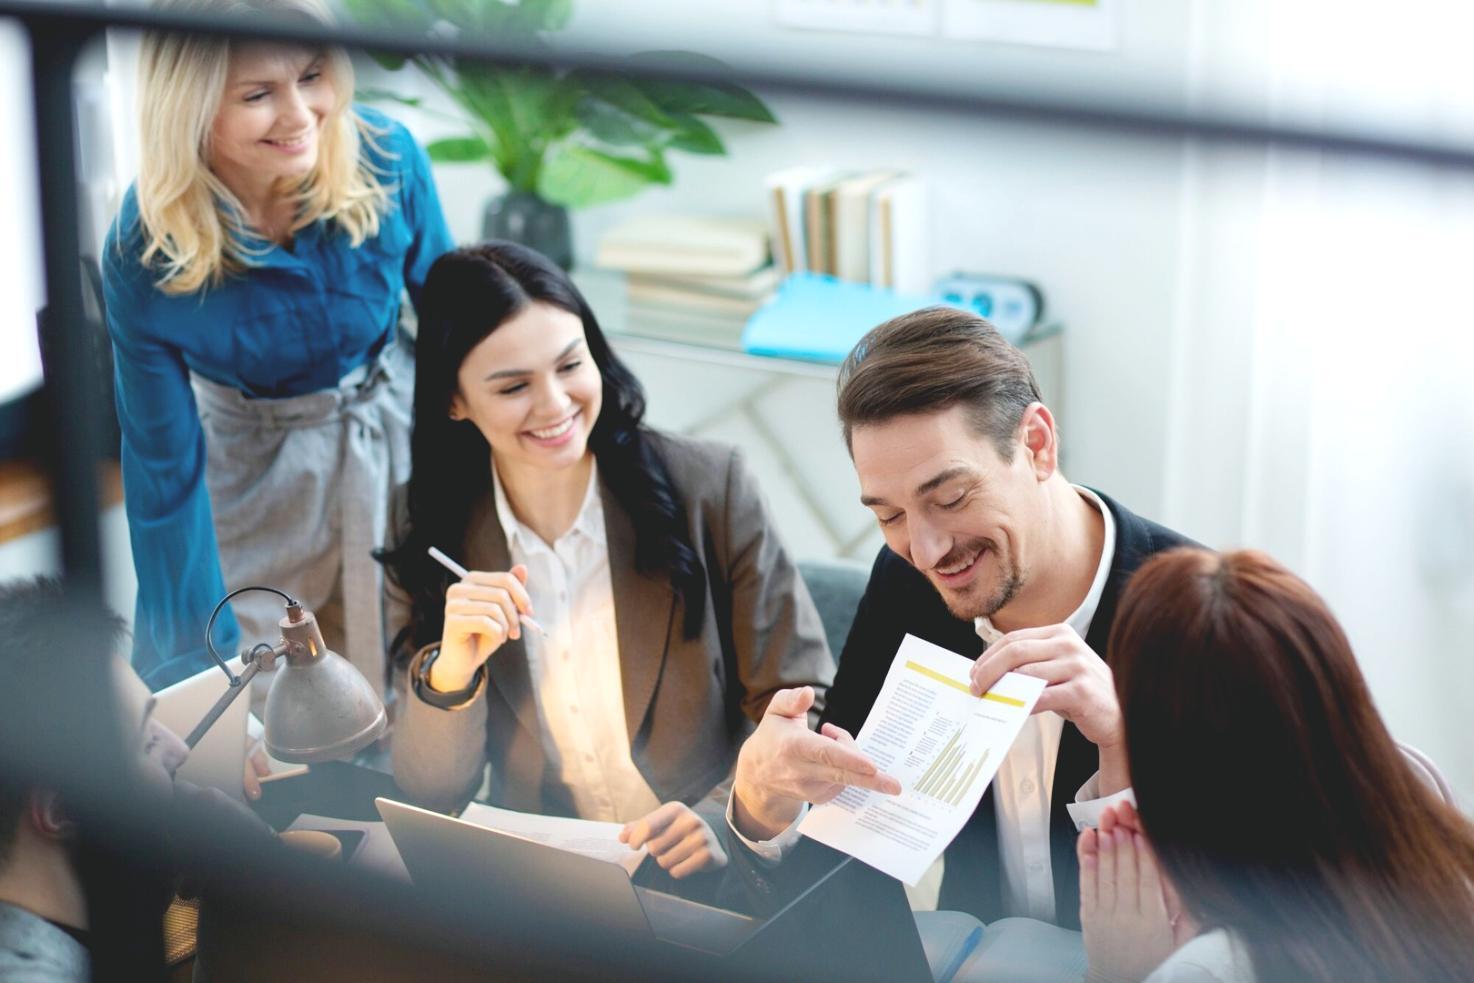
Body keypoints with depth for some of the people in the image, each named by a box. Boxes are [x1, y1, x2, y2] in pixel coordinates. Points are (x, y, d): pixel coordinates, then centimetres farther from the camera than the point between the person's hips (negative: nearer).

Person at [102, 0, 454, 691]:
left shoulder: (385, 157, -23)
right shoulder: (144, 256, -25)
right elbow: (163, 466, -16)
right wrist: (196, 655, -14)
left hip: (395, 433, 2)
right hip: (252, 462, -1)